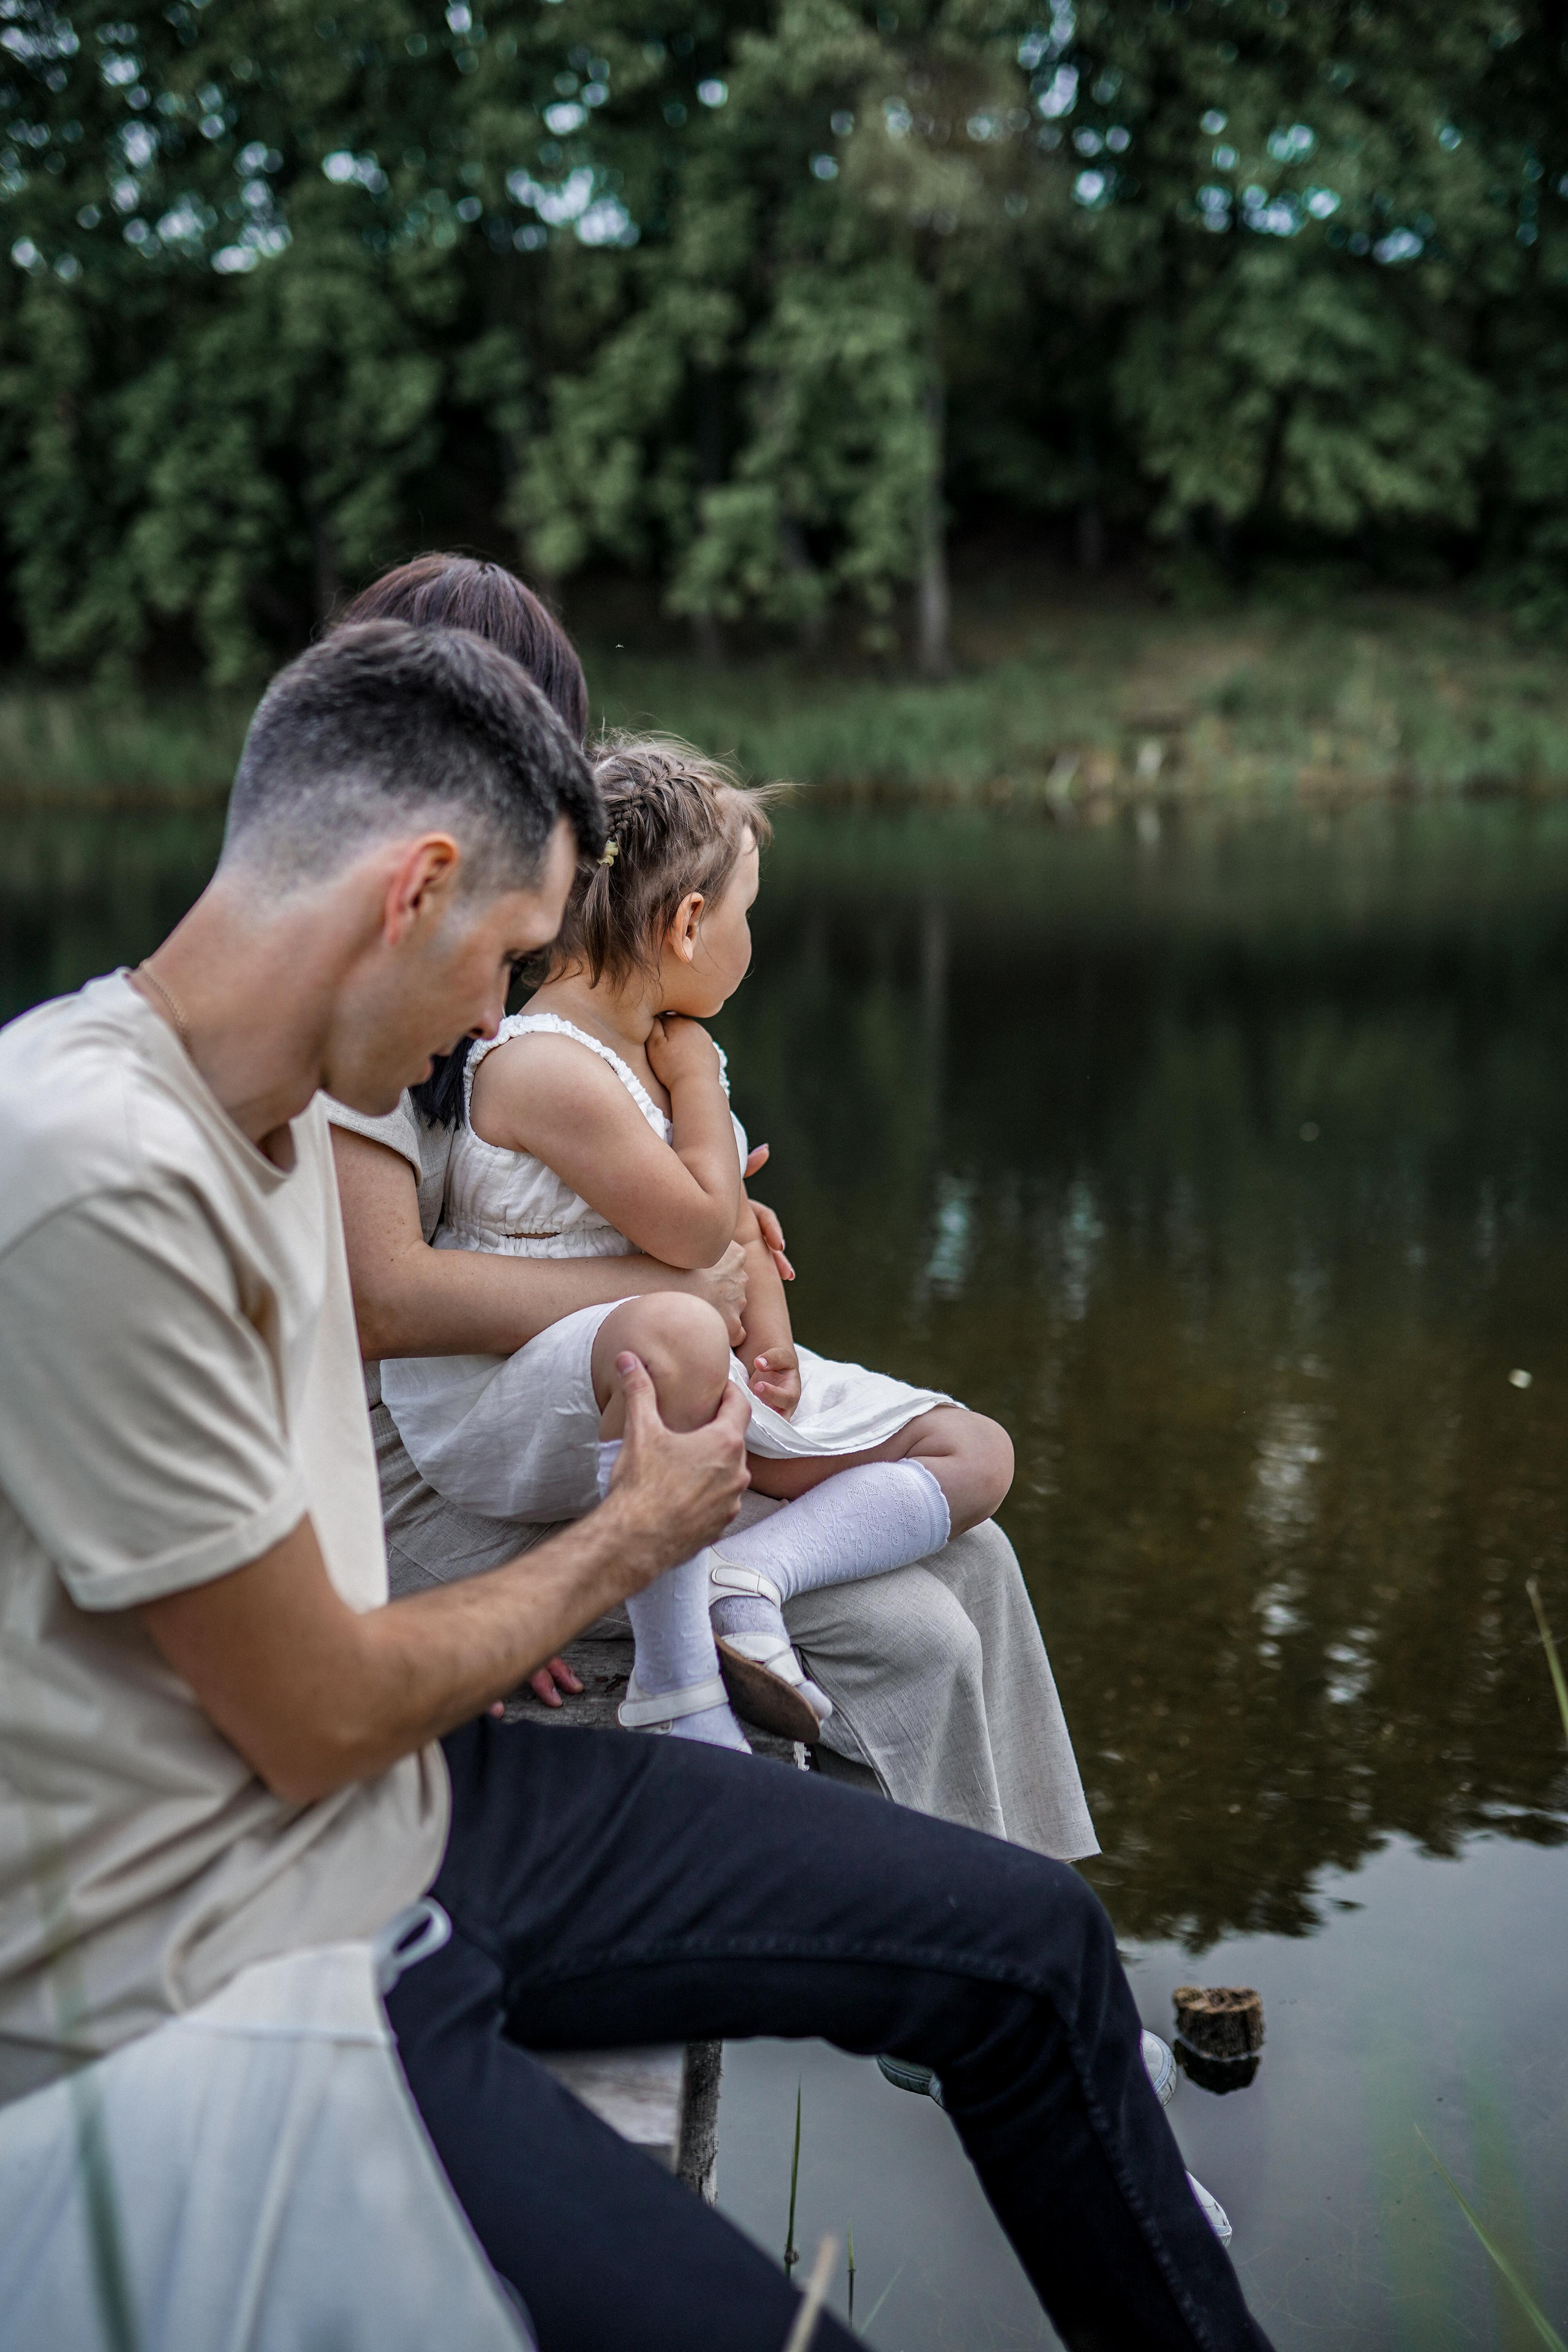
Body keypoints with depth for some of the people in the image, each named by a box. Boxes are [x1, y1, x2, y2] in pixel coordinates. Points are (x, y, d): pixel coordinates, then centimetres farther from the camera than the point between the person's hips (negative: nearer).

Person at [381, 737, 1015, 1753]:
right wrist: (699, 1081, -11)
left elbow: (739, 1222, 15)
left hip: (699, 1381, 9)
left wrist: (768, 1330, -4)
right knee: (673, 1335, -47)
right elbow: (699, 1233, -23)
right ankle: (677, 1681, -32)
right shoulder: (548, 1067, -21)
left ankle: (748, 1578, -19)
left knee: (976, 1452, 3)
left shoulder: (662, 1047, 10)